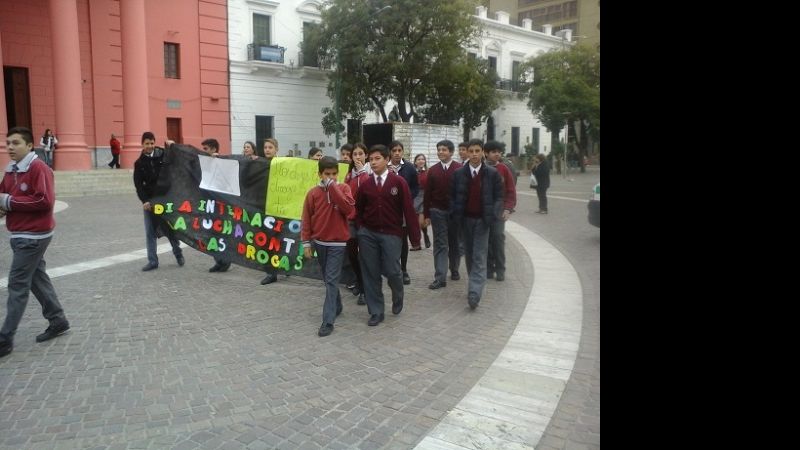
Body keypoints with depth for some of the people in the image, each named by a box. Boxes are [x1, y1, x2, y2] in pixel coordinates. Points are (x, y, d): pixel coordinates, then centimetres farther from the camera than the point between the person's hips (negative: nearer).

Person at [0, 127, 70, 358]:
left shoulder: (39, 168, -16)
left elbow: (45, 201, -24)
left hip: (34, 236, -9)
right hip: (20, 235, 9)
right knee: (37, 279, 15)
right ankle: (58, 321, 27)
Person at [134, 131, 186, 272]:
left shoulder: (163, 155, 0)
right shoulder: (139, 163, 5)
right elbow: (138, 185, 2)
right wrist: (144, 200, -11)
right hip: (150, 200, 2)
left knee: (170, 227, 5)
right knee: (150, 232, 2)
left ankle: (178, 253, 26)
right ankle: (152, 261, 9)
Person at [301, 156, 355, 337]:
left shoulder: (343, 188, -4)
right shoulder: (313, 193, 0)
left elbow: (349, 209, -22)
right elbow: (306, 219, 3)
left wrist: (332, 186, -19)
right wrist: (306, 243, -1)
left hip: (338, 243, -3)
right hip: (319, 242, 3)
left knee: (331, 281, -6)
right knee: (328, 279, 16)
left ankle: (328, 321, -5)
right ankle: (337, 306, 35)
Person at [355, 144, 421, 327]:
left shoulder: (399, 182, -5)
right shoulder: (365, 183, 2)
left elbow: (408, 210, -5)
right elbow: (359, 209, 15)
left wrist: (415, 237, -7)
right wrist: (362, 227, 4)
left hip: (391, 234, -2)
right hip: (368, 234, 3)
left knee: (392, 271, -4)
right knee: (371, 273, 4)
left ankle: (398, 298, 29)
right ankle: (376, 312, 16)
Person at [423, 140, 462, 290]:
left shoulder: (460, 169, -5)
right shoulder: (433, 170, 4)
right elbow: (427, 193, 5)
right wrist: (427, 214, 1)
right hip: (438, 212, 1)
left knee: (455, 243, 12)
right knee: (440, 245, 0)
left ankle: (454, 270, 31)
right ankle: (440, 278, -1)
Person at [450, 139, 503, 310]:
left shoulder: (492, 173, -3)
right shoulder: (459, 173, 2)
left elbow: (498, 196, 0)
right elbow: (453, 196, 7)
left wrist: (493, 215, -12)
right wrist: (455, 215, -5)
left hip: (482, 220, -3)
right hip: (465, 219, 3)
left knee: (479, 258, -7)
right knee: (469, 255, 13)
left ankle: (474, 294, -10)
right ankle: (476, 283, 32)